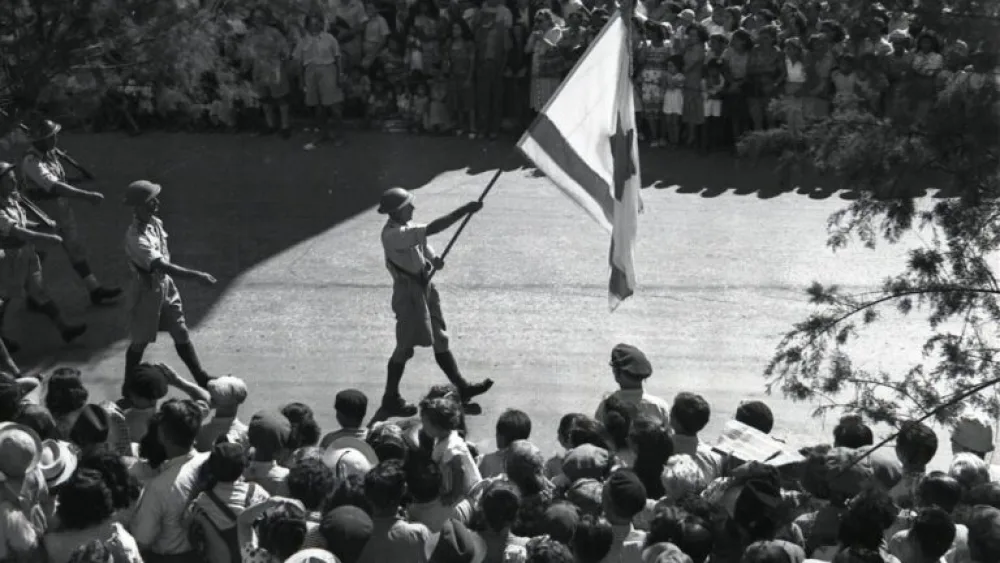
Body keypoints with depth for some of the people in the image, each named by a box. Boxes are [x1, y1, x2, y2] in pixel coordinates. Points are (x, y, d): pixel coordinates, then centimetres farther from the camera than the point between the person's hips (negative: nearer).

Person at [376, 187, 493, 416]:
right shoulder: (393, 234, -28)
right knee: (405, 346, 2)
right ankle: (391, 398, 17)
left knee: (440, 339, 17)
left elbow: (423, 243, 14)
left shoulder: (407, 225, 1)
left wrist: (433, 259, -9)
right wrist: (466, 210, -33)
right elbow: (432, 228, -35)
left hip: (424, 287, 9)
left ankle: (461, 388, 27)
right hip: (409, 292, -9)